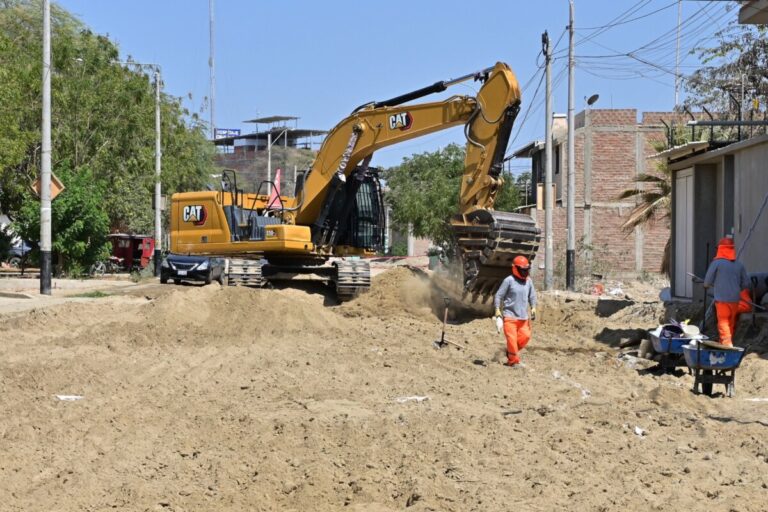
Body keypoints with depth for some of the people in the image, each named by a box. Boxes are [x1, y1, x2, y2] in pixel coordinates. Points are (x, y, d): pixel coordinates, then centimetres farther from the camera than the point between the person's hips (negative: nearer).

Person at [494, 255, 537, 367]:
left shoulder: (528, 281, 6)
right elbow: (499, 295, -7)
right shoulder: (509, 281, -10)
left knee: (525, 336, 2)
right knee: (512, 338, -7)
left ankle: (511, 352, 26)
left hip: (523, 316, 5)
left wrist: (533, 308, 5)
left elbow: (532, 296, 18)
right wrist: (497, 310, -15)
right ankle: (513, 360, 7)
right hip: (510, 315, -5)